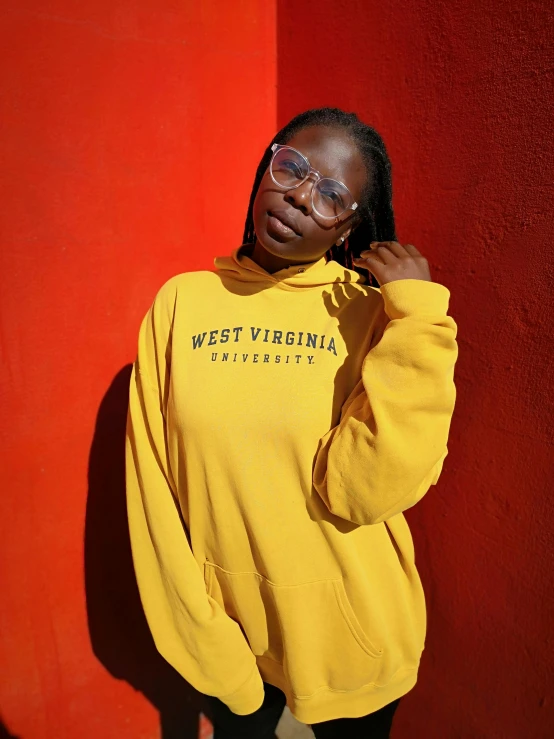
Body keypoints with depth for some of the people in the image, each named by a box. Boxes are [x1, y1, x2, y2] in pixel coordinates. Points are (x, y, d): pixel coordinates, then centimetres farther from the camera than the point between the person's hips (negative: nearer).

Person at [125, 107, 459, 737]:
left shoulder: (373, 310, -13)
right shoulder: (182, 301, -8)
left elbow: (365, 489, -23)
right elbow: (153, 491, -7)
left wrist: (418, 317, -26)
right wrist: (207, 639, -7)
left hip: (350, 634, 0)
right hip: (225, 622, 1)